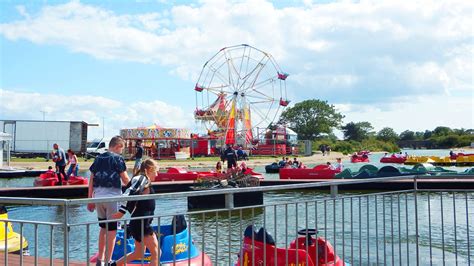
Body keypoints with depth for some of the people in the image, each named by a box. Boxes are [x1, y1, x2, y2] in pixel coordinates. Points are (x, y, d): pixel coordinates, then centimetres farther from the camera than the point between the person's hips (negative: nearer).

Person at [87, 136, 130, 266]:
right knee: (112, 230, 3)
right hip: (112, 197, -6)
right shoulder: (118, 158, -6)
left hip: (98, 197, 6)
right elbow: (125, 179, -7)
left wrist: (90, 199, 14)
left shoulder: (98, 158, 10)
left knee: (103, 228, 19)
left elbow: (91, 180, 10)